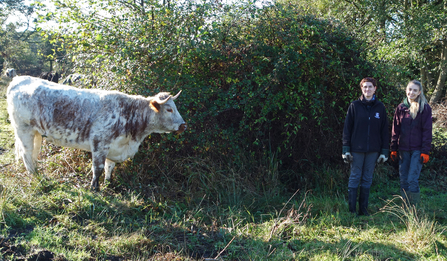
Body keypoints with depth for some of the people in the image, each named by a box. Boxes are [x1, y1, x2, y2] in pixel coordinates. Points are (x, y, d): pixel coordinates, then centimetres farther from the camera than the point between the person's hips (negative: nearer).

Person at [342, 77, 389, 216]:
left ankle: (363, 209, 17)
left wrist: (384, 151, 3)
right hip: (357, 149, -2)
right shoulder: (354, 106, -1)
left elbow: (384, 130, 8)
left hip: (373, 150, 2)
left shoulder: (380, 107, 6)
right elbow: (347, 128, -1)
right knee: (354, 178, 1)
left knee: (367, 179, 9)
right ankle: (352, 210, 7)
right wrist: (346, 149, -6)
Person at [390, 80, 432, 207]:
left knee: (412, 180, -10)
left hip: (417, 150, -4)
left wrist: (425, 151, -9)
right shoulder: (401, 107, 8)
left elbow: (427, 131, -4)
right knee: (403, 180, 7)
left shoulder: (425, 108, -1)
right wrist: (393, 149, 5)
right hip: (403, 149, 4)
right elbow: (395, 130, 9)